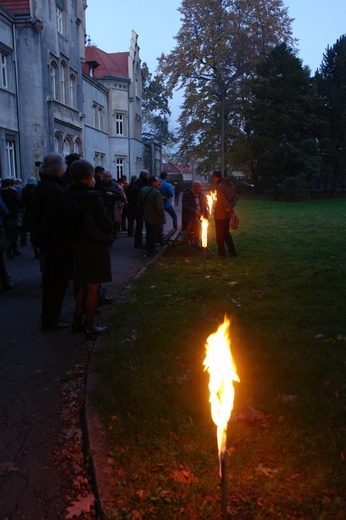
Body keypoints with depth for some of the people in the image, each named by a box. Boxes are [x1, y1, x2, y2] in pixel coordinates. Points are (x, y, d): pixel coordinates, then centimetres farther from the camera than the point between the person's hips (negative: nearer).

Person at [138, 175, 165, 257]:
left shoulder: (143, 190, 1)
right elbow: (159, 207, -26)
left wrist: (142, 212, 22)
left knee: (149, 234, 20)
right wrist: (162, 216, -10)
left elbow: (140, 203, 11)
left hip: (146, 216, 8)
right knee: (154, 235, 5)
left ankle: (148, 249, 32)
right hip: (155, 218, -8)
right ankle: (150, 251, 12)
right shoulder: (156, 192, -24)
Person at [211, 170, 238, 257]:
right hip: (227, 213, 8)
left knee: (219, 234, 8)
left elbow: (223, 200, -25)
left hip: (220, 214, -8)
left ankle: (221, 252, 17)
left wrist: (230, 209, -14)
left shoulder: (219, 186, -21)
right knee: (226, 232, 20)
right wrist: (231, 206, 0)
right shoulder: (231, 184, 5)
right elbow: (235, 197, 7)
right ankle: (232, 252, 20)